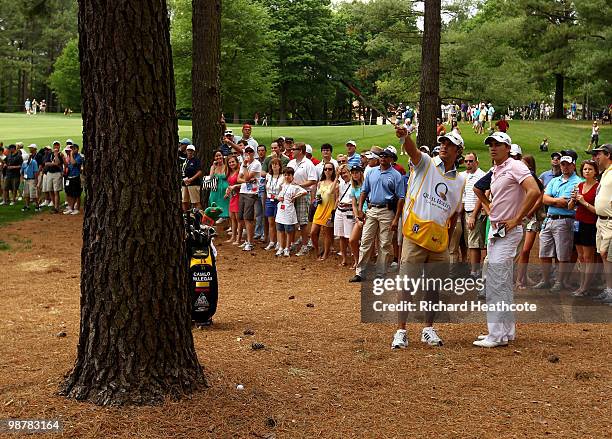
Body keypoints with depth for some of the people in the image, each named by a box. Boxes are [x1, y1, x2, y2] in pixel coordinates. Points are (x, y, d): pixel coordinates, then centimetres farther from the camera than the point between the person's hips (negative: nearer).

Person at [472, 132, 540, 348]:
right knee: (503, 283, 14)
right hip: (495, 231, 10)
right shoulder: (495, 172, 17)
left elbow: (534, 191, -24)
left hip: (508, 231, -10)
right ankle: (507, 330, 21)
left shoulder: (515, 166, -11)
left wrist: (517, 219, -21)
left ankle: (497, 334, -10)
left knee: (496, 281, -12)